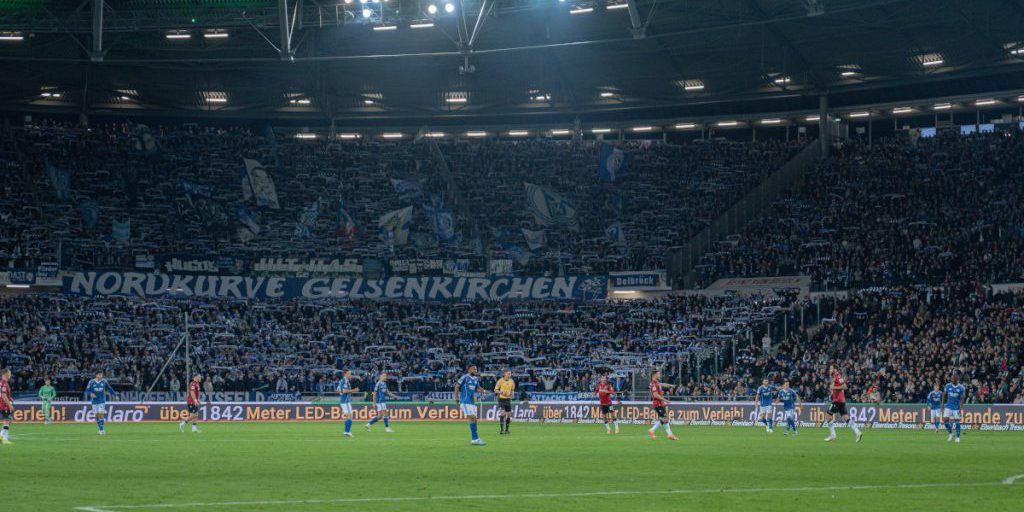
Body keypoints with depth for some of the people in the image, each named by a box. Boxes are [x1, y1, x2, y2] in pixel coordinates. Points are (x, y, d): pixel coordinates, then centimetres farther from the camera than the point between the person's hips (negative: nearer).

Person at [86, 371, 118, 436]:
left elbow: (109, 388, 10)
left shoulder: (104, 381, -2)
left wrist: (115, 394, 10)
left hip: (102, 401, -1)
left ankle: (101, 429, -10)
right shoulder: (91, 382, -4)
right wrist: (91, 394, -18)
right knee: (97, 415, 3)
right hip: (94, 401, 1)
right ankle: (101, 429, 18)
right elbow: (87, 390, 1)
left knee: (101, 414, -12)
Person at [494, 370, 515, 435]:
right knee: (502, 413, -19)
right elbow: (495, 390, -4)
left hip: (508, 399, 5)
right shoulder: (500, 381, -9)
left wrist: (512, 393, -4)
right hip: (501, 399, -5)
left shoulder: (512, 381, 6)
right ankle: (501, 430, -16)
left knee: (509, 415, 3)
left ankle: (506, 430, 15)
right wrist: (501, 392, -22)